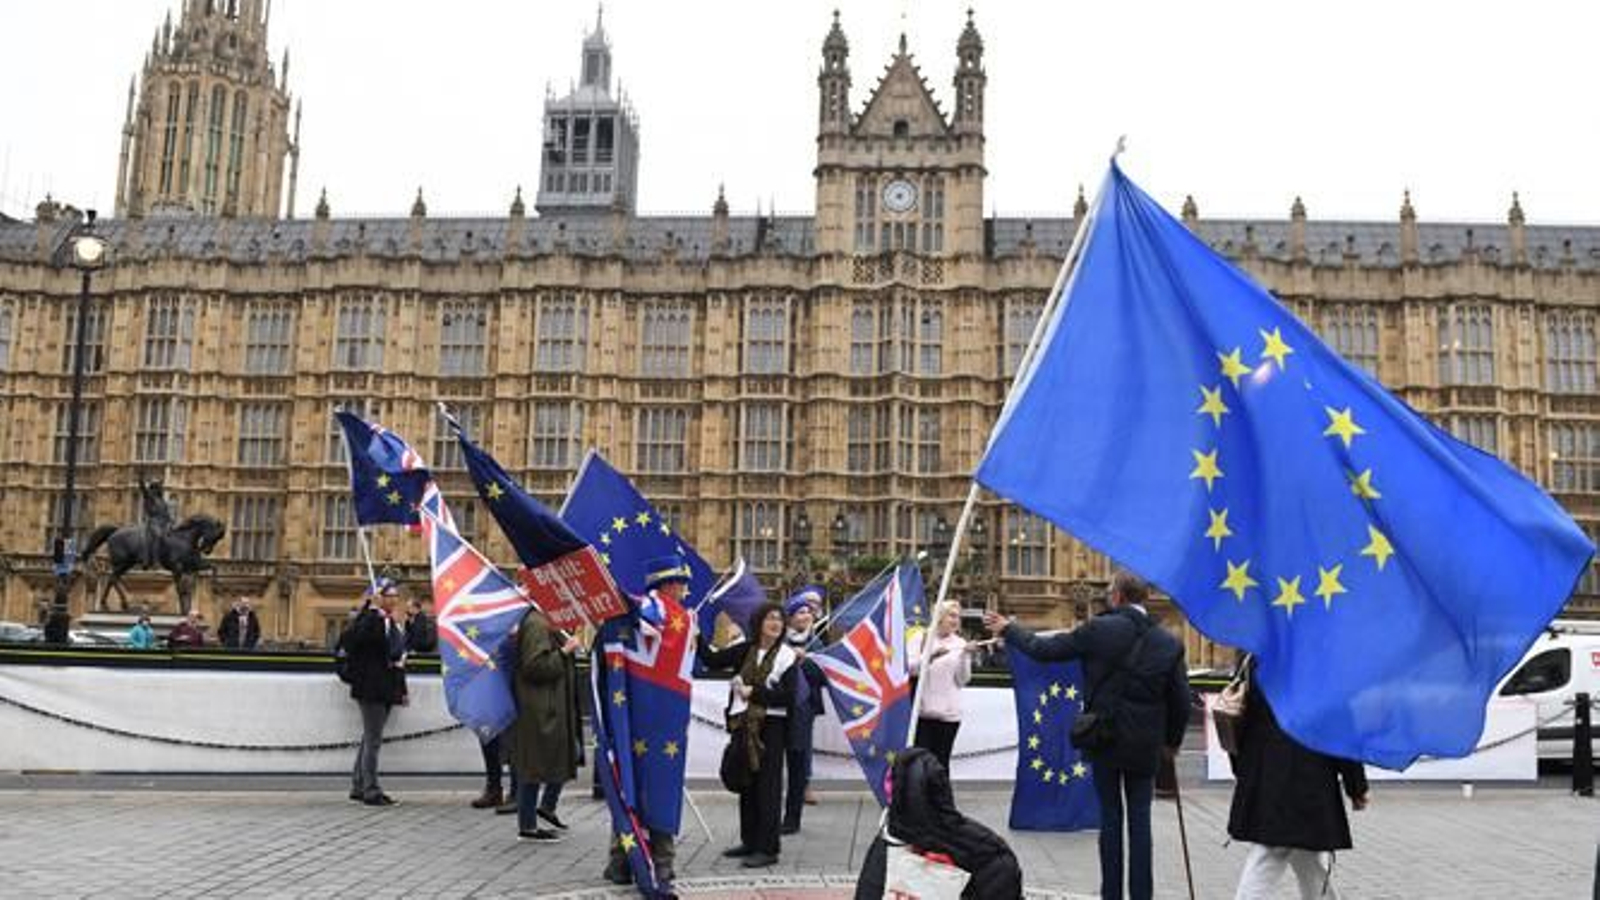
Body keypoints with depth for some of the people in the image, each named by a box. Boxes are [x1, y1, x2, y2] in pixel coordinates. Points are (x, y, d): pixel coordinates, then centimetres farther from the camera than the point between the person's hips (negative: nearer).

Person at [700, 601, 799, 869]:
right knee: (746, 784, 12)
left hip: (770, 726, -5)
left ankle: (767, 848, 0)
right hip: (743, 725, 5)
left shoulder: (786, 655, -4)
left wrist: (753, 692, -12)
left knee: (767, 786, -3)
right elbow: (712, 660, 6)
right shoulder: (744, 650, 9)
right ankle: (749, 841, 24)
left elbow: (787, 696, -11)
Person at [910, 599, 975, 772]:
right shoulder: (922, 638, 5)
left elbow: (962, 680, 5)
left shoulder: (960, 644, 9)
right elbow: (910, 667, -4)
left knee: (941, 762, 1)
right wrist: (931, 656, -18)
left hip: (948, 713, 1)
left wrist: (965, 656, -9)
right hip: (923, 711, -1)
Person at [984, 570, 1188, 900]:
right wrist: (1172, 740, 17)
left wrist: (1007, 630, 9)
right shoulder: (1169, 643, -3)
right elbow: (1180, 701, 1)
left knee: (1110, 817, 8)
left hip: (1104, 738, -1)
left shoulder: (1098, 630, -11)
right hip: (1145, 744, 2)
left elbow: (1044, 649, -7)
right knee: (1140, 818, 9)